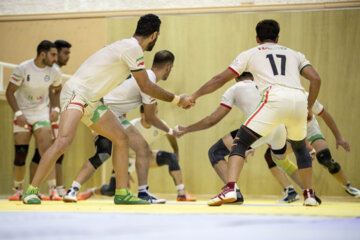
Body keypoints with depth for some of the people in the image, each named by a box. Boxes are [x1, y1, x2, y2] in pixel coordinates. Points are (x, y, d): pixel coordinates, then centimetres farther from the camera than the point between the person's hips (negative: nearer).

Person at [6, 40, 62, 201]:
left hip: (42, 114, 1)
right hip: (23, 115, -1)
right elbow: (9, 92, -9)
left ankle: (52, 189, -14)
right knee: (20, 154, 0)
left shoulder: (54, 72, -6)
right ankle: (17, 190, 17)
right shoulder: (23, 69, -16)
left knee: (46, 151, -15)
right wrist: (18, 113, -19)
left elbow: (58, 90, 15)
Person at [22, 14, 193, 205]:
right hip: (76, 92, -10)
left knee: (121, 138, 6)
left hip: (91, 101, 10)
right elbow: (146, 87, -9)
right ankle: (31, 191, -21)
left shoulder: (129, 47, 14)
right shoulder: (133, 48, -15)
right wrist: (176, 99, 2)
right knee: (64, 139, -26)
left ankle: (122, 193, 11)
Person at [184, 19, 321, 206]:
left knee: (240, 142, 4)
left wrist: (194, 96, 30)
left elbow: (221, 79, 22)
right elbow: (316, 79, 17)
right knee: (300, 148, 29)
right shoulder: (294, 54, 30)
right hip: (299, 100, 4)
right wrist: (309, 108, 27)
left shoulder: (250, 54, 23)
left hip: (275, 99, -4)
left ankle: (230, 189, -17)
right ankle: (309, 194, 29)